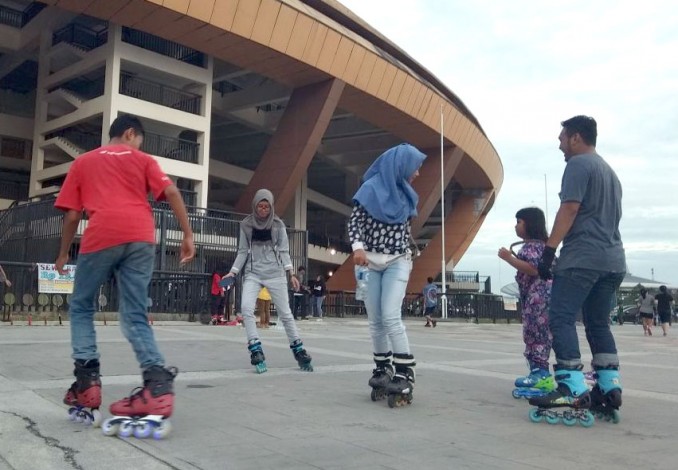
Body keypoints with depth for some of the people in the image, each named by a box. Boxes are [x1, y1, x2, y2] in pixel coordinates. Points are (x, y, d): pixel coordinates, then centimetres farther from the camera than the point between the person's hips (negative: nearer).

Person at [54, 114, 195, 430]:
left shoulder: (83, 162, 24)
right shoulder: (143, 159, 22)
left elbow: (72, 215, 18)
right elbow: (171, 193, 6)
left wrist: (63, 253, 28)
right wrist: (188, 235, 5)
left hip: (101, 238, -1)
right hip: (141, 238, 1)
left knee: (81, 307, 18)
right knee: (134, 316, 5)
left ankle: (87, 381, 6)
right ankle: (158, 382, -13)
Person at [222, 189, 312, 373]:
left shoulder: (278, 224, 3)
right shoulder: (246, 225, 5)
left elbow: (283, 251, 4)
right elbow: (243, 251, 9)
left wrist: (290, 273, -6)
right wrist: (233, 272, -1)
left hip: (275, 273, -1)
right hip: (252, 273, 1)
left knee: (285, 312, 1)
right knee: (246, 308, -20)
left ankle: (298, 350, 14)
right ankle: (256, 350, -14)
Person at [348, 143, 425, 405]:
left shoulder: (406, 196, 8)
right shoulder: (371, 189, -4)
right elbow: (354, 222, -7)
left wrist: (408, 257, 17)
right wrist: (358, 247, -23)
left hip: (398, 263, 1)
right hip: (371, 262, 0)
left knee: (390, 316, -14)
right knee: (375, 320, 3)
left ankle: (405, 373, -10)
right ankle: (383, 367, 16)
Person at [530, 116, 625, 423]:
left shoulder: (578, 164, -3)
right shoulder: (610, 171, 25)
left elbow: (569, 209, -14)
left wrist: (548, 251, -16)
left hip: (582, 258, -9)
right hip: (613, 259, 9)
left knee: (561, 320, -9)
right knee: (599, 324, 12)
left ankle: (573, 390, -17)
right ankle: (610, 388, 7)